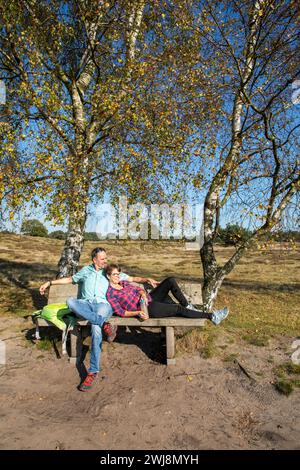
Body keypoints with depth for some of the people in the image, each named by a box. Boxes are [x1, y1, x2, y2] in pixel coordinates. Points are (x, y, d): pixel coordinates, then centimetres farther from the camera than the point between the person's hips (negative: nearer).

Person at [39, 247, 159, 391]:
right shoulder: (86, 270, 24)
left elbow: (132, 279, 18)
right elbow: (70, 279, 32)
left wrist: (147, 279, 2)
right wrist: (50, 282, 28)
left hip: (102, 304, -2)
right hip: (85, 305, 2)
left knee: (96, 327, -35)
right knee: (70, 301, -33)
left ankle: (93, 371, -29)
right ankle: (105, 324, -37)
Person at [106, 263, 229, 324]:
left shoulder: (123, 282, 12)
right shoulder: (111, 294, -8)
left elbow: (139, 289, 12)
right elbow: (121, 312, -11)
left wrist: (143, 294, -12)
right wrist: (138, 313, -24)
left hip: (148, 298, 8)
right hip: (148, 309, -7)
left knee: (171, 280, -8)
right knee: (179, 309, -16)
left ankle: (187, 306, 2)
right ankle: (211, 316, -7)